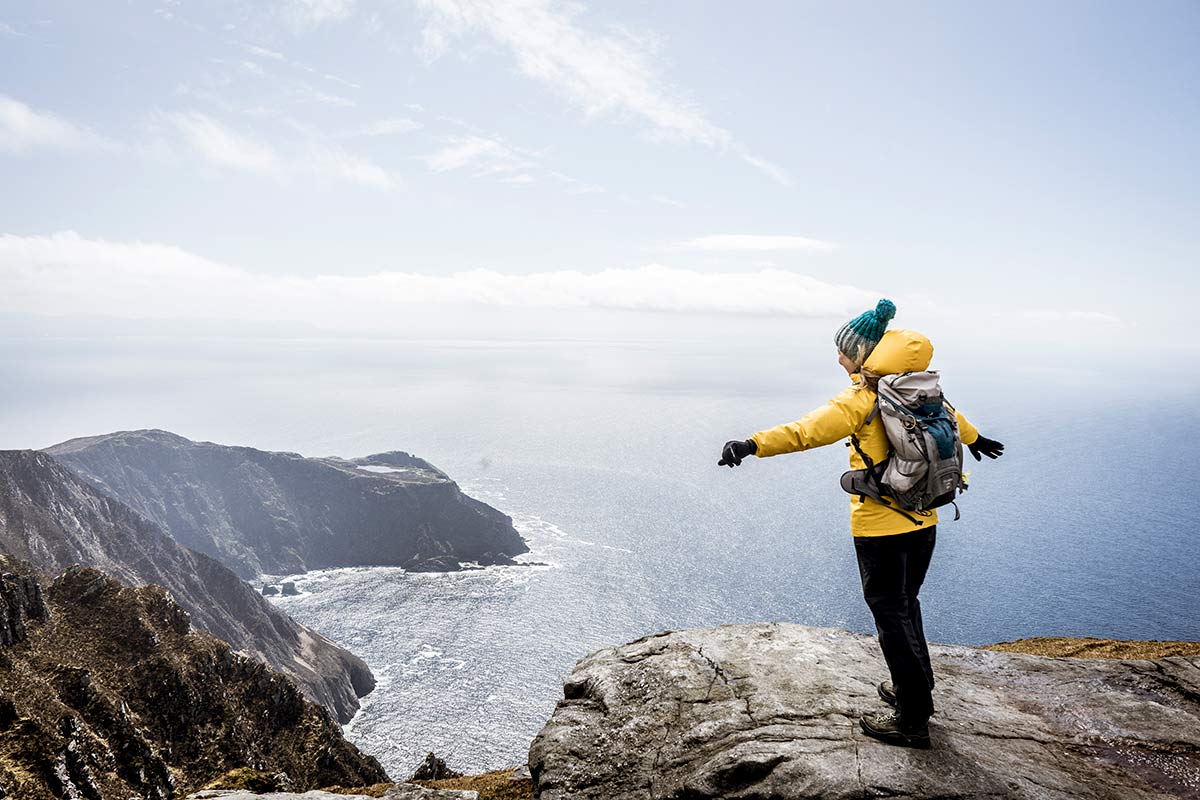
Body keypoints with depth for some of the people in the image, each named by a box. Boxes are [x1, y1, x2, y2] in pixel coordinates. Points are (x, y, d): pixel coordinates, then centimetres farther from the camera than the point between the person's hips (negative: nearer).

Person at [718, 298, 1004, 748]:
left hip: (882, 529, -8)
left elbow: (807, 431, -32)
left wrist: (754, 445, -40)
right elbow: (950, 416, 28)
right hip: (923, 522, 8)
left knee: (891, 614, 4)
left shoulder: (863, 399, -17)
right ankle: (917, 690, 39)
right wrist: (974, 439, 49)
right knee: (904, 605, 24)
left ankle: (912, 720, 13)